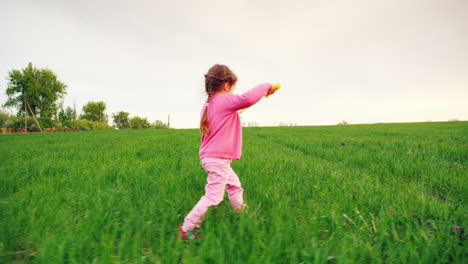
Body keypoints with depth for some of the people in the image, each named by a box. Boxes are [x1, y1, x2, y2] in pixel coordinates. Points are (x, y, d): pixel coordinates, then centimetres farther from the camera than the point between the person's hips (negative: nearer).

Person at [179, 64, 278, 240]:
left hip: (212, 157, 10)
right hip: (218, 159, -10)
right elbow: (248, 98, -33)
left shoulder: (209, 104, 11)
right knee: (213, 196, -4)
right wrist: (265, 86, -17)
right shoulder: (225, 101, -16)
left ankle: (241, 214, 39)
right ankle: (187, 228, 3)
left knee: (234, 185, 23)